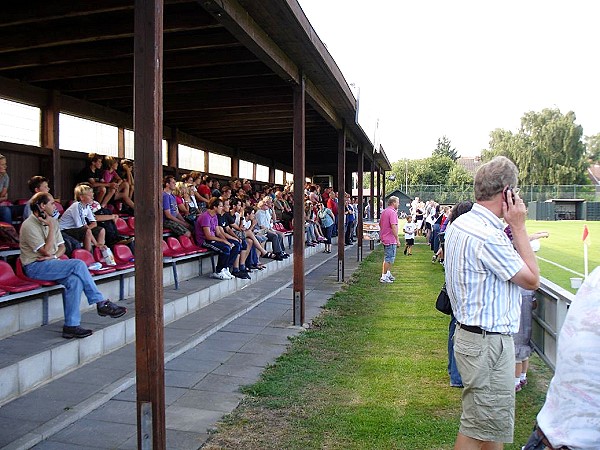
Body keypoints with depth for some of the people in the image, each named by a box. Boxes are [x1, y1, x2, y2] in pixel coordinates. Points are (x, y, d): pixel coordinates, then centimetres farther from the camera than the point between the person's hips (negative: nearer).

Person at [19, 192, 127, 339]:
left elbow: (62, 246, 15)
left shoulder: (52, 221, 12)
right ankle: (101, 303, -19)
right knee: (78, 265, -26)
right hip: (35, 267, -7)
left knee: (75, 280, -26)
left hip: (51, 264, 7)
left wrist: (53, 256, -7)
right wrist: (51, 227, -16)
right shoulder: (29, 225, -12)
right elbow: (47, 251, -19)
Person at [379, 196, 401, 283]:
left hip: (384, 238, 10)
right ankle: (384, 277, -1)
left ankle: (388, 274, 31)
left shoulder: (384, 211, 12)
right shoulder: (392, 212, -18)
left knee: (387, 258, 21)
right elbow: (393, 227, -24)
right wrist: (397, 239, -20)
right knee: (389, 259, -4)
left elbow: (380, 224, 21)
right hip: (391, 239, -10)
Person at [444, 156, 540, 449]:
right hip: (488, 342, -10)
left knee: (492, 424, 23)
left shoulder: (459, 224, 8)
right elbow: (532, 280, -15)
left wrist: (511, 229, 7)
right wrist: (518, 227, -10)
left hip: (470, 333, 10)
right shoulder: (487, 235, -24)